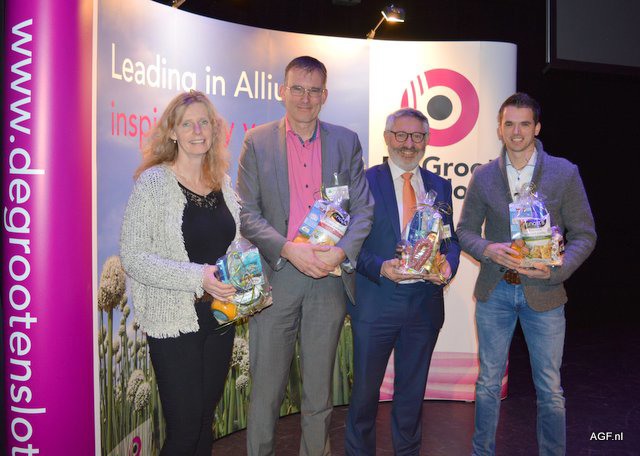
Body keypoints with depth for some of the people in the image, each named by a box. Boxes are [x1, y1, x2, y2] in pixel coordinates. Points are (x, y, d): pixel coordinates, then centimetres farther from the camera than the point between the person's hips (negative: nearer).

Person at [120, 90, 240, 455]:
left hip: (220, 317, 5)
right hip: (175, 323, -5)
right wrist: (197, 277, -24)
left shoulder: (224, 183, 7)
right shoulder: (153, 182, -9)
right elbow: (133, 257, -14)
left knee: (206, 422, 17)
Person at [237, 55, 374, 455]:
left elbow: (363, 209, 4)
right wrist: (289, 249, -17)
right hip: (275, 276, -1)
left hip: (330, 276, 2)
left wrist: (341, 252, -12)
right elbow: (246, 213, -3)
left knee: (320, 388, 14)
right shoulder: (257, 142, 3)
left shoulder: (346, 142, 8)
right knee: (266, 388, 7)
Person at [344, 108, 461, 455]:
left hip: (426, 301, 3)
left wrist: (449, 264, -10)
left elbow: (451, 238, 11)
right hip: (376, 300, -3)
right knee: (365, 388, 10)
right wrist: (381, 267, -21)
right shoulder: (366, 180, -2)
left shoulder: (440, 186, 10)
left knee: (412, 389, 17)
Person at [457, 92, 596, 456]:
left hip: (543, 293, -1)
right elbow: (466, 230, 8)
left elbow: (584, 234, 0)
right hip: (494, 291, 2)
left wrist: (557, 270, -16)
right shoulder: (483, 176, 3)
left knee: (550, 389, 7)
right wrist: (488, 249, -13)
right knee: (489, 382, 13)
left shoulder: (565, 173, -2)